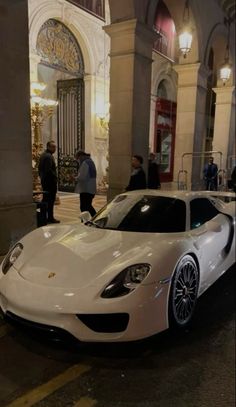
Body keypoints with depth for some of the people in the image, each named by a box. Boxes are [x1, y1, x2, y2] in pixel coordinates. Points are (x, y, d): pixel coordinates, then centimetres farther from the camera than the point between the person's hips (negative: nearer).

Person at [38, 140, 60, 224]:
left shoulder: (42, 155, 16)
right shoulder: (49, 156, -16)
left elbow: (39, 168, 20)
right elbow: (49, 170, -23)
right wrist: (55, 177, -13)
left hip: (44, 180, 10)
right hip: (50, 180, -10)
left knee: (45, 198, 15)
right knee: (51, 200, -5)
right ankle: (50, 218, -2)